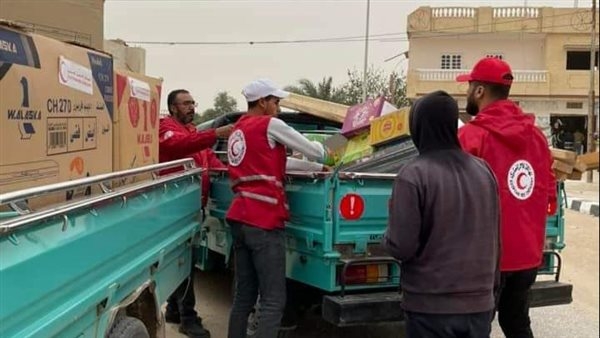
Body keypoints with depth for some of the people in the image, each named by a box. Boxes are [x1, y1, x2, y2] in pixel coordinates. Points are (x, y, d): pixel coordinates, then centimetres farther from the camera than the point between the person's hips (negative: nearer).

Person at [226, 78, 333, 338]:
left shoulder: (238, 130, 22)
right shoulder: (270, 125, -3)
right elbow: (313, 151, 2)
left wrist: (319, 168, 26)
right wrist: (325, 154, 24)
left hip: (240, 218, 9)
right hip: (263, 221, -9)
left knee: (244, 296, 12)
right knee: (273, 301, -7)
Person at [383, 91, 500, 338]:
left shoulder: (413, 174, -15)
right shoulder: (484, 170, 4)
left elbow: (401, 247, -17)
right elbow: (494, 239, 12)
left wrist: (391, 227, 5)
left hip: (431, 307, -5)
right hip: (480, 303, 5)